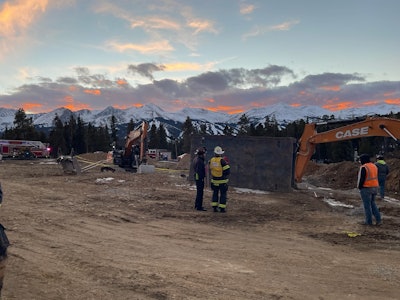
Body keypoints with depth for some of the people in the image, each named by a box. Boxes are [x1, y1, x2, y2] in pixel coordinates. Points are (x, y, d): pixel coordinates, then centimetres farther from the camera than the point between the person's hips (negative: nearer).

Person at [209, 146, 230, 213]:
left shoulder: (211, 161, -3)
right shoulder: (222, 161, -18)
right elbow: (227, 171, -19)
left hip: (214, 180, 4)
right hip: (222, 181, -4)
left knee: (215, 194, 15)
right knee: (223, 194, 6)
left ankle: (214, 207, 14)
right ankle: (222, 208, 7)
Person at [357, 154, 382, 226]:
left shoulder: (364, 167, -17)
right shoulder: (374, 166, 9)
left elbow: (361, 179, -18)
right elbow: (375, 177, 13)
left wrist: (359, 187, -6)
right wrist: (374, 188, 17)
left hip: (366, 188, -8)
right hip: (374, 187, 8)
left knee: (367, 205, 2)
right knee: (372, 204, 18)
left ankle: (369, 221, 10)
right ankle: (378, 219, 12)